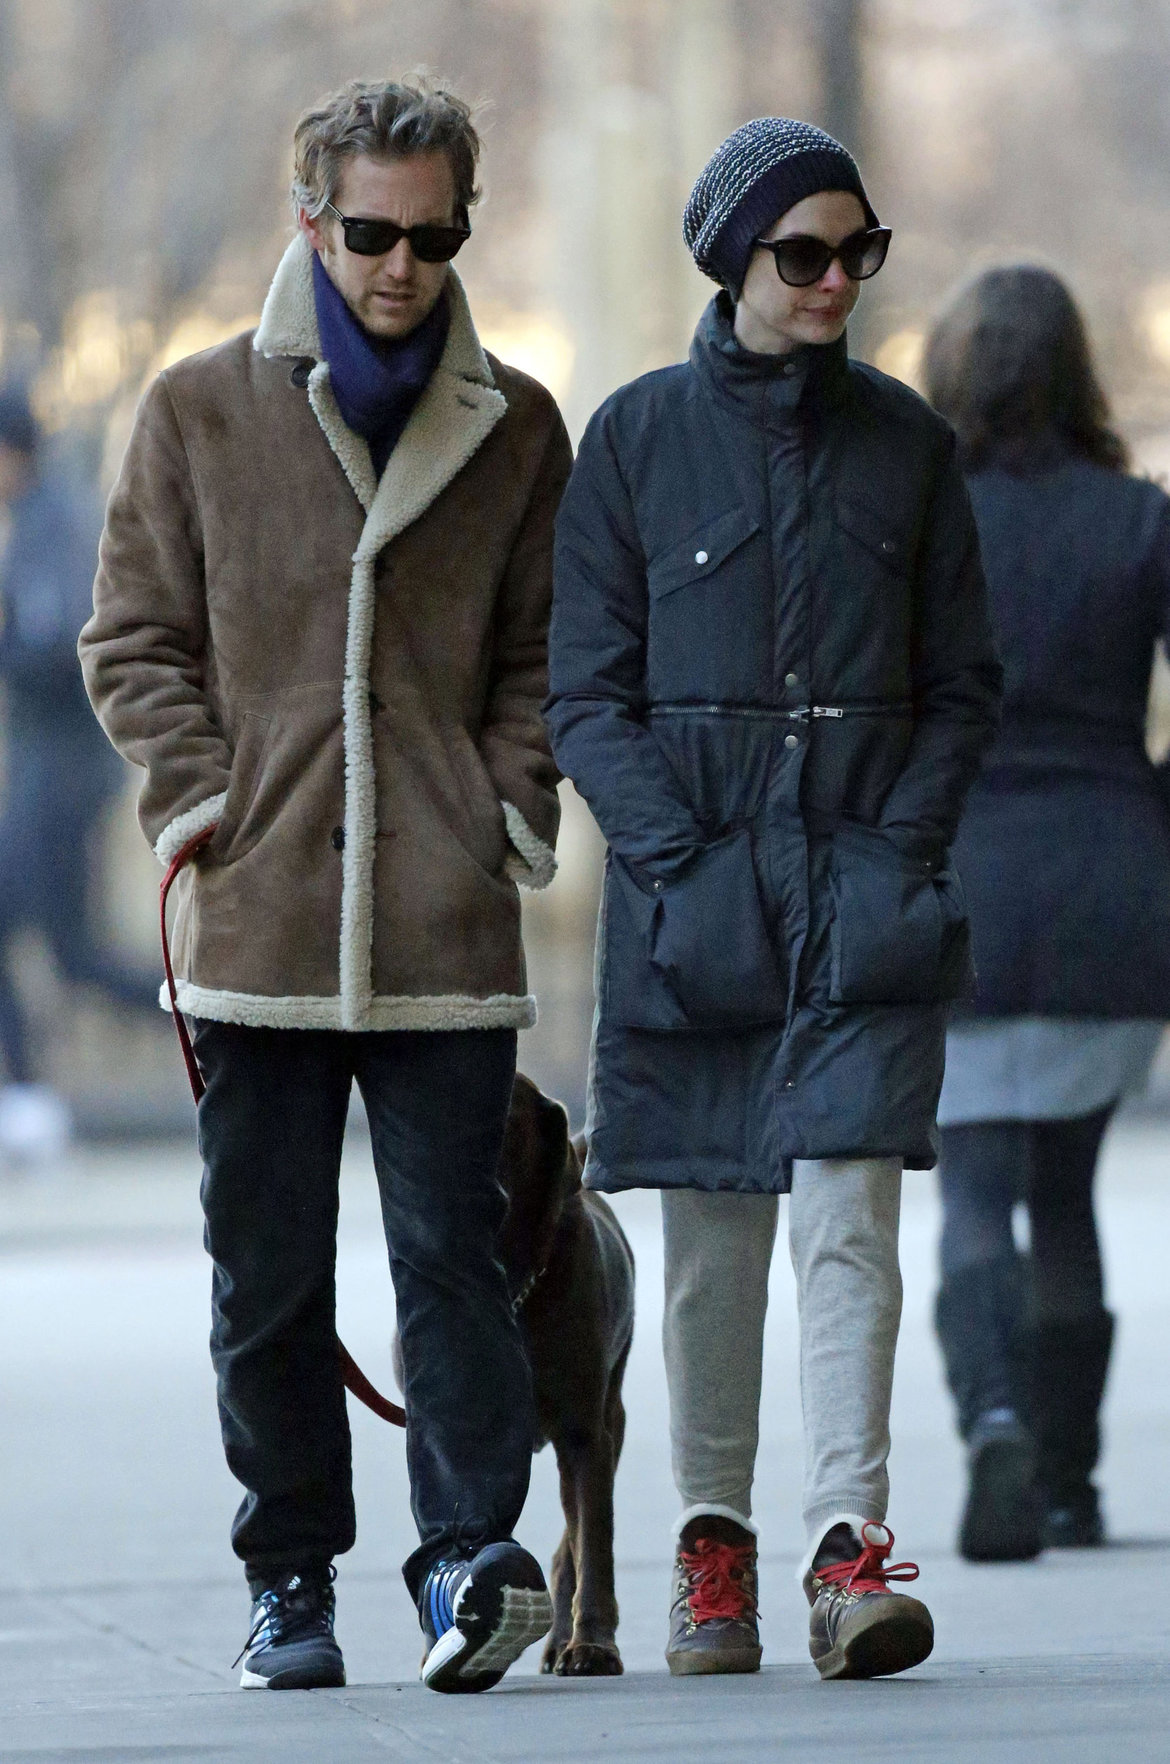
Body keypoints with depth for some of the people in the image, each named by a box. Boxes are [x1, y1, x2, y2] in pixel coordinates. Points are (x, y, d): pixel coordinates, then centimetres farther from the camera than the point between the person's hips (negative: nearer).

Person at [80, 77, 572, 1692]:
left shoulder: (517, 430, 10)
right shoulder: (202, 412, 8)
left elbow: (542, 655, 15)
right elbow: (134, 640, 10)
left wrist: (512, 818, 0)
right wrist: (203, 812, -2)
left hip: (450, 928, 0)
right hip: (259, 922, 0)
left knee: (453, 1251, -8)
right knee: (269, 1271, 5)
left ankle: (469, 1556, -11)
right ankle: (291, 1580, 14)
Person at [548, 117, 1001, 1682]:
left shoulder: (902, 438, 8)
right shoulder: (638, 438, 3)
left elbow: (963, 682, 11)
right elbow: (589, 693, 2)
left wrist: (908, 843, -4)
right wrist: (682, 858, -10)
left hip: (867, 886, 0)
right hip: (693, 886, 0)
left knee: (846, 1216, -12)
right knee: (712, 1238, 4)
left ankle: (848, 1550, -17)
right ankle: (712, 1546, 15)